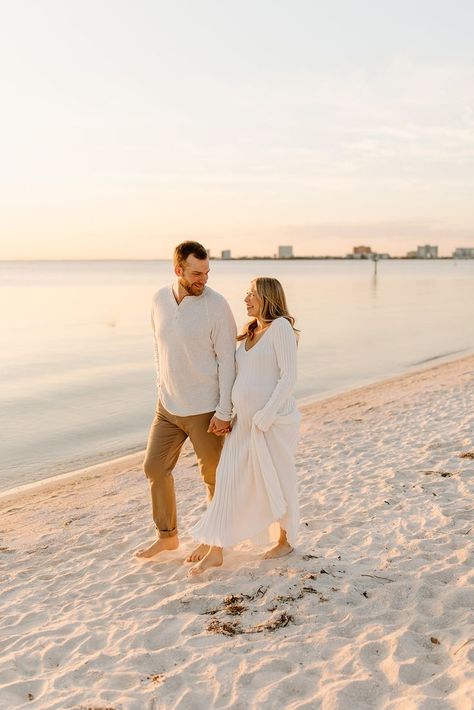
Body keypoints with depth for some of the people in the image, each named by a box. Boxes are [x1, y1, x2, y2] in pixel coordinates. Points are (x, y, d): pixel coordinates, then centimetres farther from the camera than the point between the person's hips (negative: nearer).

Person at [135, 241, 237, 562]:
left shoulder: (216, 305, -15)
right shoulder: (160, 300, 1)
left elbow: (227, 360, -15)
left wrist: (224, 411, -16)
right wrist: (162, 387, 14)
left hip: (205, 409, -5)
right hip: (168, 406, 6)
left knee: (214, 475, 8)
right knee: (155, 467, 11)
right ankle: (167, 535, 30)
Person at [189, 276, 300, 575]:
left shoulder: (281, 327, -11)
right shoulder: (251, 332, 14)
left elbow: (289, 376, -17)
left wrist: (267, 415, -21)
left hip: (275, 421, -8)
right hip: (245, 421, 8)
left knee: (278, 481, 8)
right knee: (229, 480, 3)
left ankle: (286, 540, 30)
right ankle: (215, 551, 7)